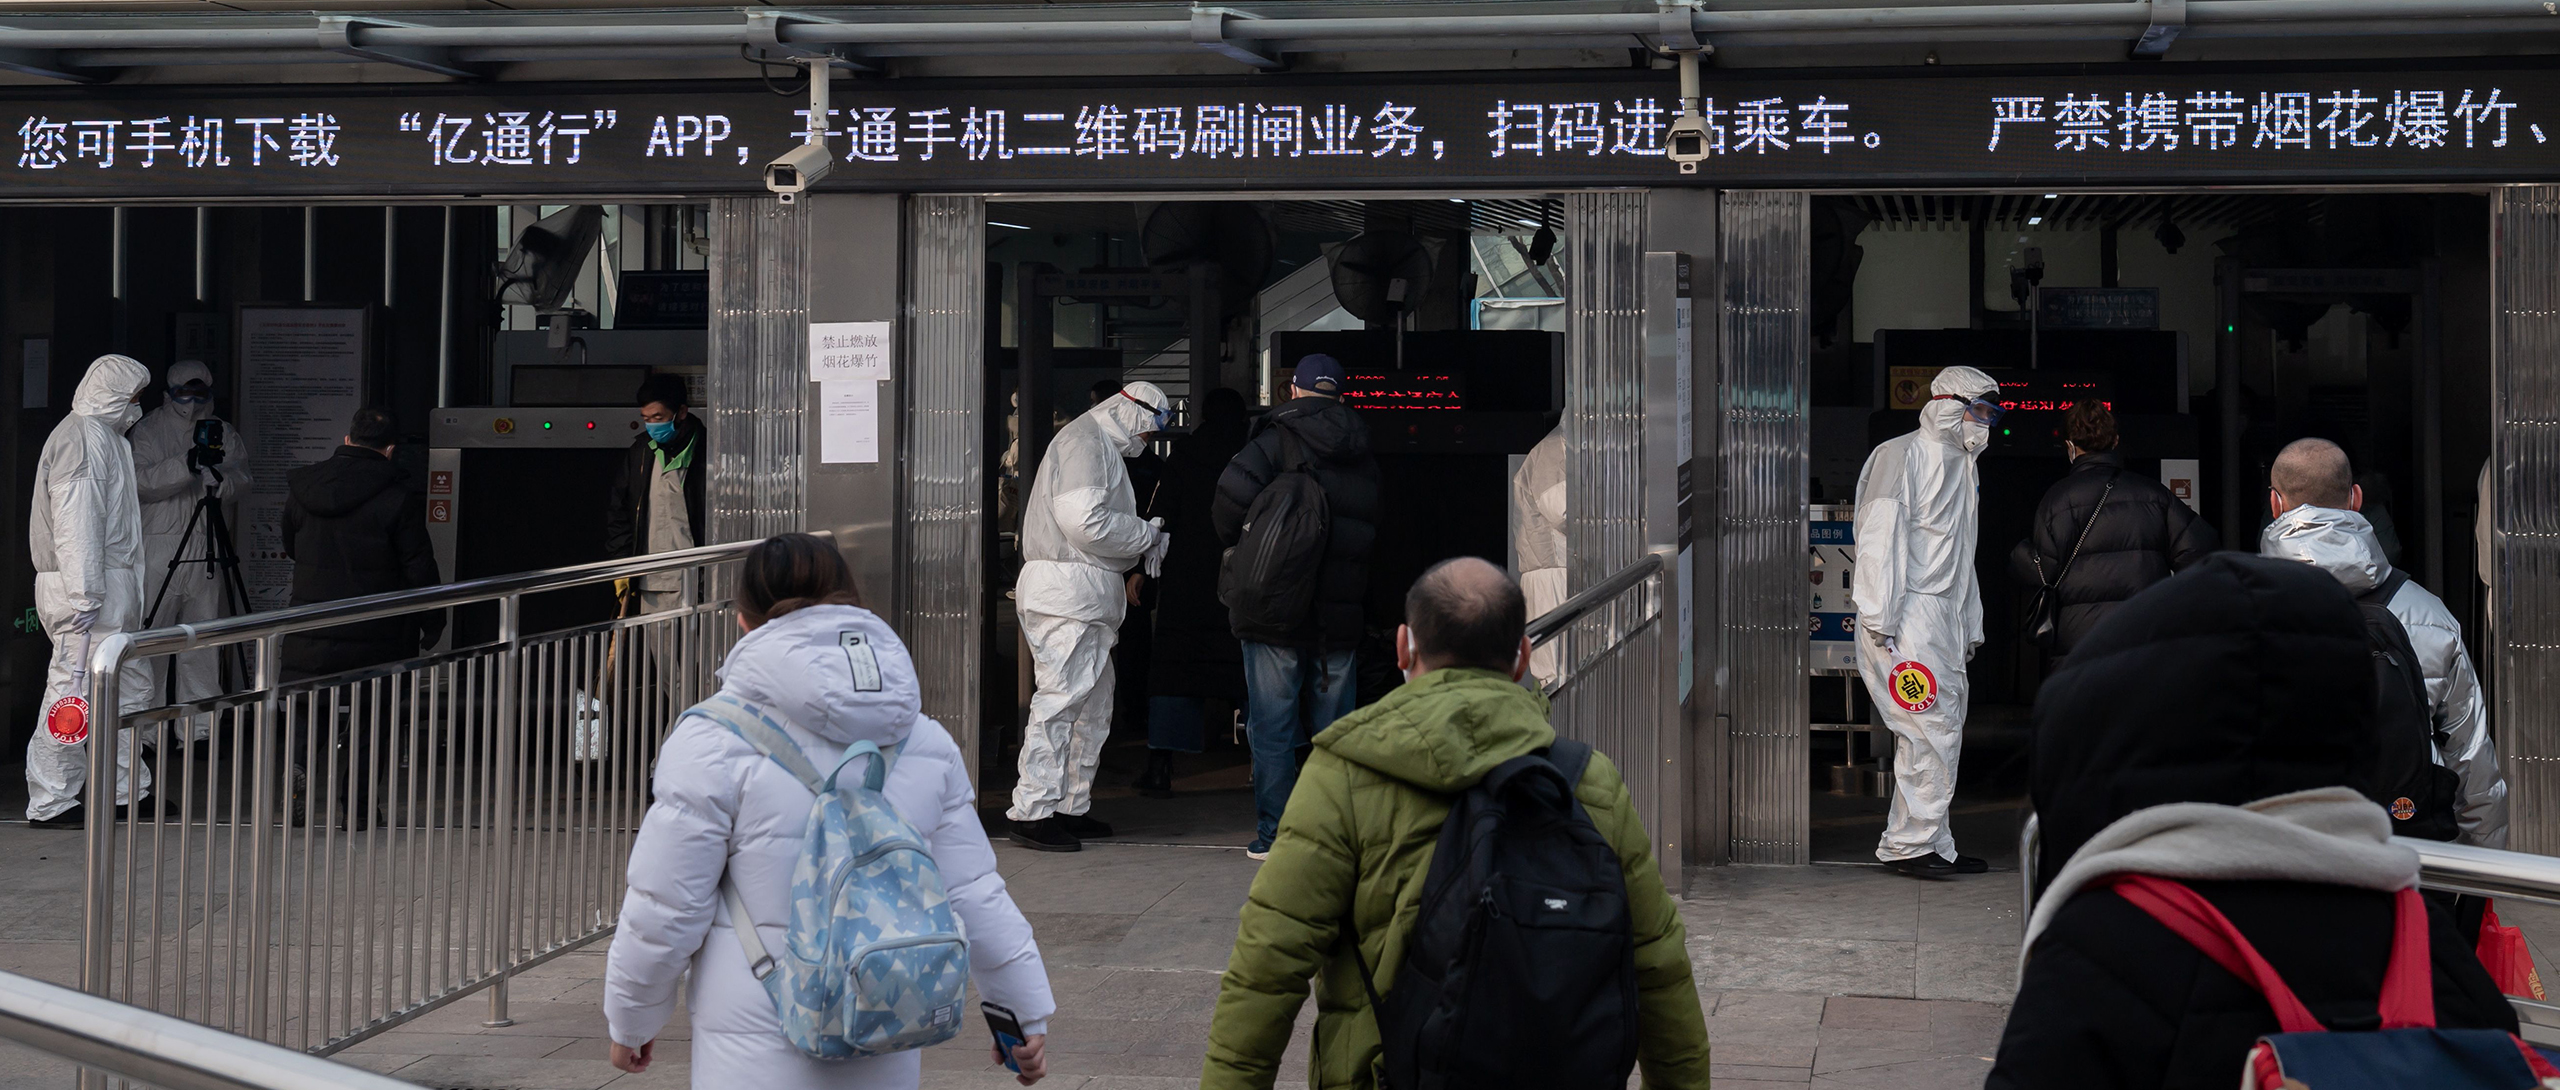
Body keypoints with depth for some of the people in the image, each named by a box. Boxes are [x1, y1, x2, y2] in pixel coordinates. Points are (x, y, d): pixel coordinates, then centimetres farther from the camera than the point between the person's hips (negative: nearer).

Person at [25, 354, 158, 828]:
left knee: (132, 684, 14)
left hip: (112, 590, 11)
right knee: (75, 688, -7)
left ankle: (128, 790, 23)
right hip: (87, 591, -11)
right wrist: (84, 594, -24)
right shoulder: (81, 437, -13)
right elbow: (75, 522, -20)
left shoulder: (105, 436, 19)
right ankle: (49, 802, -1)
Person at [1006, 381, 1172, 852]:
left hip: (1087, 596, 11)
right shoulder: (1083, 441, -9)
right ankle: (1032, 812, -10)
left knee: (1094, 704, 13)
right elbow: (1085, 521, -20)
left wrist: (1142, 547, 8)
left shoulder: (1104, 447, 25)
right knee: (1060, 701, -11)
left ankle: (1070, 806, 19)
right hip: (1066, 588, -11)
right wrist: (1149, 535, -9)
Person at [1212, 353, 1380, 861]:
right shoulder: (1364, 460, 11)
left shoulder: (1276, 442, -6)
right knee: (1335, 729, 12)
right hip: (1341, 617, 4)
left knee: (1272, 728, 2)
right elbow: (1371, 536, 13)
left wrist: (1238, 543, 0)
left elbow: (1230, 500, -19)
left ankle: (1275, 834, 3)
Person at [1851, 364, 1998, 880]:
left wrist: (1971, 626, 22)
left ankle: (1934, 846, 13)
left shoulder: (1965, 467, 23)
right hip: (1905, 619, -9)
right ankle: (1909, 844, -7)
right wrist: (1879, 618, -19)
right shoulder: (1902, 456, -5)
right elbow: (1880, 538, -12)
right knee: (1931, 731, -13)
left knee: (1944, 734, 8)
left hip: (1945, 619, 9)